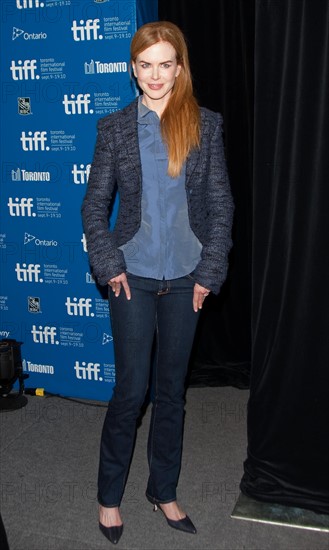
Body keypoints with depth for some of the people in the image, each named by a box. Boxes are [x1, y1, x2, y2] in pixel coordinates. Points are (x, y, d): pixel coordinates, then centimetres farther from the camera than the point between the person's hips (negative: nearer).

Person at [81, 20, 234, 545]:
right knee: (131, 389, 3)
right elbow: (94, 204, 2)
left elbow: (220, 204, 0)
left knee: (172, 388, 12)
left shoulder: (205, 124, 1)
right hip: (134, 276, -1)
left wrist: (210, 272, -5)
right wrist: (109, 264, -8)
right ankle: (109, 495, 25)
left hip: (186, 276, 2)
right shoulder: (115, 127, 0)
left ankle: (164, 489, 32)